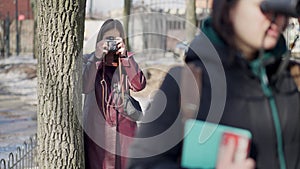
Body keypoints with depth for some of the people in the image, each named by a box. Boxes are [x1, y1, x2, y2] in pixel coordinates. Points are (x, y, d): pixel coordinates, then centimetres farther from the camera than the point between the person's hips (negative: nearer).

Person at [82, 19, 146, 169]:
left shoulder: (126, 62, 8)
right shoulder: (88, 60, 3)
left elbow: (139, 85, -11)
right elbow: (84, 87, -16)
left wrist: (125, 56, -16)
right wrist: (97, 57, -22)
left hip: (124, 130, 2)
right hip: (96, 129, -1)